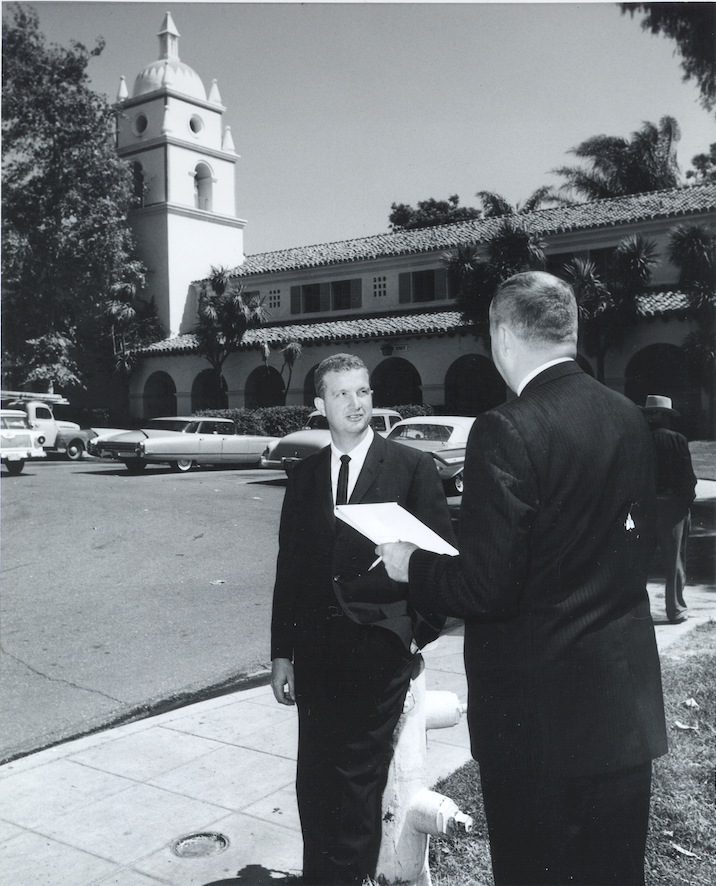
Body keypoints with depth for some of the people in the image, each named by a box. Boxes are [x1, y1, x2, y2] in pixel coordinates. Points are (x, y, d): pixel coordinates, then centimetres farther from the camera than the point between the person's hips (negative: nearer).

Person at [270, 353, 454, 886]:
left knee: (357, 780, 0)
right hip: (316, 651, 4)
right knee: (314, 778, 11)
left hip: (380, 648, -4)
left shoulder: (413, 468, -3)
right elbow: (289, 568, 11)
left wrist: (421, 632, -4)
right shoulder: (303, 477, 10)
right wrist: (282, 654, 10)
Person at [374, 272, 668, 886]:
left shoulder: (507, 432, -21)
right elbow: (638, 549, 11)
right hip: (626, 703, 7)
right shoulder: (630, 419, 1)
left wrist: (411, 566, -5)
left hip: (538, 707, -6)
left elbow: (487, 588, -22)